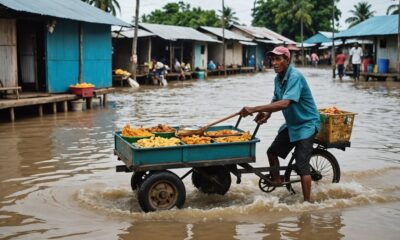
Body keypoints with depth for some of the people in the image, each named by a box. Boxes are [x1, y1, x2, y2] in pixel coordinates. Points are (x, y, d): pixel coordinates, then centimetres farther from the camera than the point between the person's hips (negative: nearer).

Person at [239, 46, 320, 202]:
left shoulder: (295, 77, -26)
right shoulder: (278, 78, 2)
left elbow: (284, 103, -39)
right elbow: (276, 100, 15)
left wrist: (254, 109, -41)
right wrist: (266, 115, -6)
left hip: (306, 124, -9)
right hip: (291, 124, 9)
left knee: (302, 166, -11)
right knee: (272, 152, 15)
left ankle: (307, 202, -2)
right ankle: (276, 180, 37)